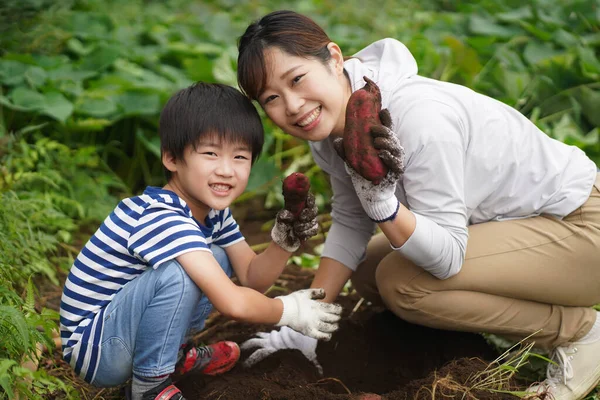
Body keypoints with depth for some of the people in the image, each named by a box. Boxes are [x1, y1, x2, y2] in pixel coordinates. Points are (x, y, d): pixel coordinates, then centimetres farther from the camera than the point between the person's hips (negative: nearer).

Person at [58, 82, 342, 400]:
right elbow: (233, 303, -35)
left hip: (120, 324, 9)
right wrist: (289, 311, -17)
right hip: (90, 347, -9)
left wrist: (285, 241, -15)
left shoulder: (214, 211, 1)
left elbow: (252, 278, 4)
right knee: (178, 273, -30)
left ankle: (174, 353, 16)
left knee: (217, 261, 8)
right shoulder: (160, 218, -29)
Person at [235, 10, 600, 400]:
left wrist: (382, 203, -44)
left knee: (402, 281, -22)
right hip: (514, 219, 8)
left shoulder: (417, 119, -33)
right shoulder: (331, 122, -8)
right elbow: (350, 225, 2)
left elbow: (447, 257, -28)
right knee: (368, 273, 8)